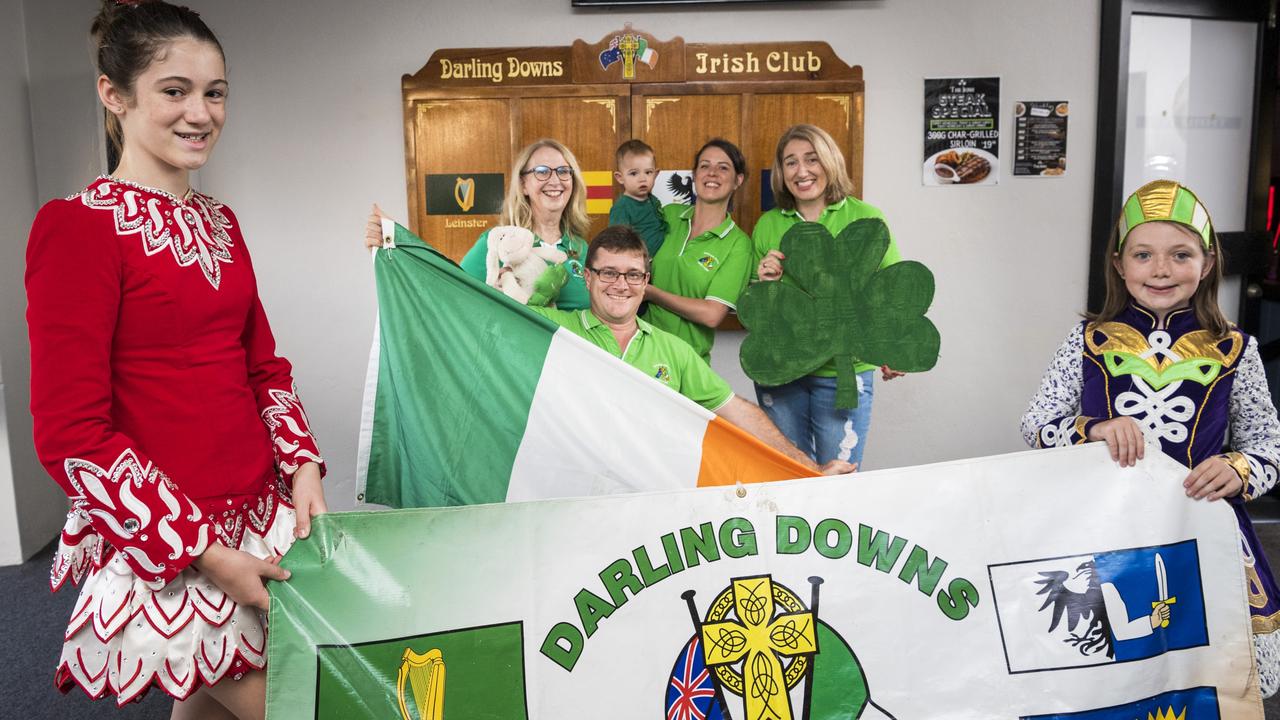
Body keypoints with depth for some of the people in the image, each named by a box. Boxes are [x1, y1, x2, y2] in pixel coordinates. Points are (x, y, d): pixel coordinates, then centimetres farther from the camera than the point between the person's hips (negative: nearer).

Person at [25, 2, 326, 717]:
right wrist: (206, 550, -18)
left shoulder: (220, 221, 9)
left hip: (257, 516, 7)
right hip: (159, 552, -6)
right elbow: (71, 435, -16)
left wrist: (302, 468, -1)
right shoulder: (79, 227, -14)